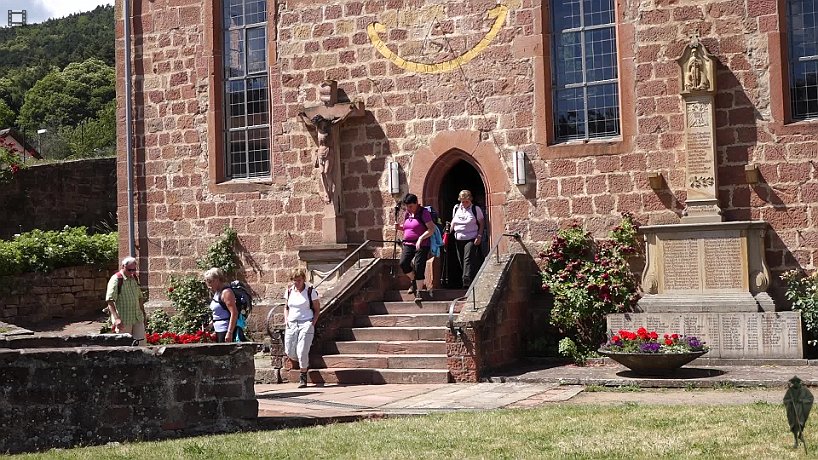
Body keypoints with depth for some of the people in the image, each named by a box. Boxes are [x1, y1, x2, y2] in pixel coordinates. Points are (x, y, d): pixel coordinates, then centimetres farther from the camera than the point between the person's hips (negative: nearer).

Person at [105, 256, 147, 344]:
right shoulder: (116, 280, -10)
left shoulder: (134, 279, 12)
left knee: (141, 342, 5)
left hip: (138, 318, 6)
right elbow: (110, 301, -18)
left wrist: (143, 313, 23)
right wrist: (116, 318, -26)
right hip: (123, 320, -6)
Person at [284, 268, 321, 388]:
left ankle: (303, 377, 4)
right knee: (290, 352, 3)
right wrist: (286, 319, 6)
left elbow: (317, 309, 3)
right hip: (292, 324, 5)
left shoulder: (310, 291, -3)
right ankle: (305, 364, 34)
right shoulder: (289, 291, 8)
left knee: (302, 352, -12)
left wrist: (313, 323, -9)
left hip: (306, 324, -5)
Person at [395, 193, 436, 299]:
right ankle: (414, 280, 13)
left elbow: (431, 229, -14)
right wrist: (399, 227, 7)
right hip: (408, 244, 6)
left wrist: (421, 238, -24)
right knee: (403, 263, -13)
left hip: (422, 245, -6)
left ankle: (419, 291, 0)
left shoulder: (424, 213, -8)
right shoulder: (407, 214, 13)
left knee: (419, 267, -11)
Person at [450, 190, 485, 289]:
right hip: (458, 239, 5)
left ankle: (467, 282, -21)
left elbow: (481, 223, 0)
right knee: (461, 261, 7)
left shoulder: (476, 209, -2)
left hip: (471, 239, -5)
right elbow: (453, 221, 22)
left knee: (468, 260, -16)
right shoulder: (456, 208, 10)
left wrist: (479, 236, -9)